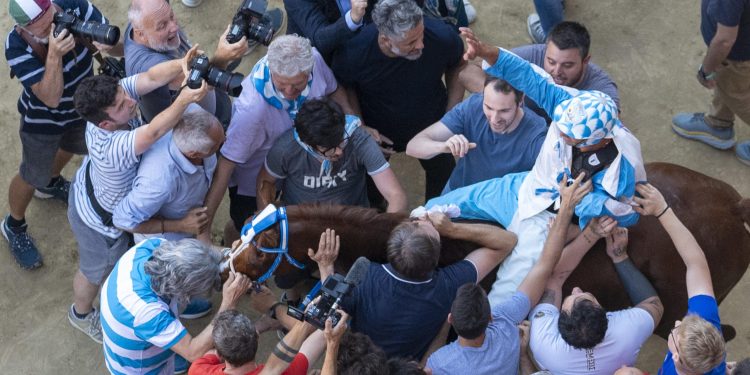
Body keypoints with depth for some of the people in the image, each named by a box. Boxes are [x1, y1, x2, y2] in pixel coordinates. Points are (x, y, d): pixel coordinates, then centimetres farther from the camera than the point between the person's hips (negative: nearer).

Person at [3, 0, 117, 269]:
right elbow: (50, 98, -39)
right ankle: (14, 227, 46)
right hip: (42, 120, -5)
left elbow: (118, 44, -25)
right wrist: (54, 54, -52)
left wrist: (106, 44, -49)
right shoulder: (17, 47, -37)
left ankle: (51, 183, 67)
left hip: (81, 107, 5)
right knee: (31, 177, 16)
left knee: (72, 147, 34)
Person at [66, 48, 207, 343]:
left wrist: (182, 64, -56)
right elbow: (153, 133, -63)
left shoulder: (116, 94, -30)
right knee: (96, 272, 27)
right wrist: (183, 100, -75)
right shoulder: (111, 148, -50)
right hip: (102, 220, -6)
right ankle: (81, 313, 58)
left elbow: (152, 77, -37)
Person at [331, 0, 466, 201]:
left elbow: (457, 66, -9)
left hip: (431, 125, 1)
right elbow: (342, 86, -11)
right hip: (379, 132, -1)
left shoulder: (442, 36, -34)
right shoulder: (354, 51, -36)